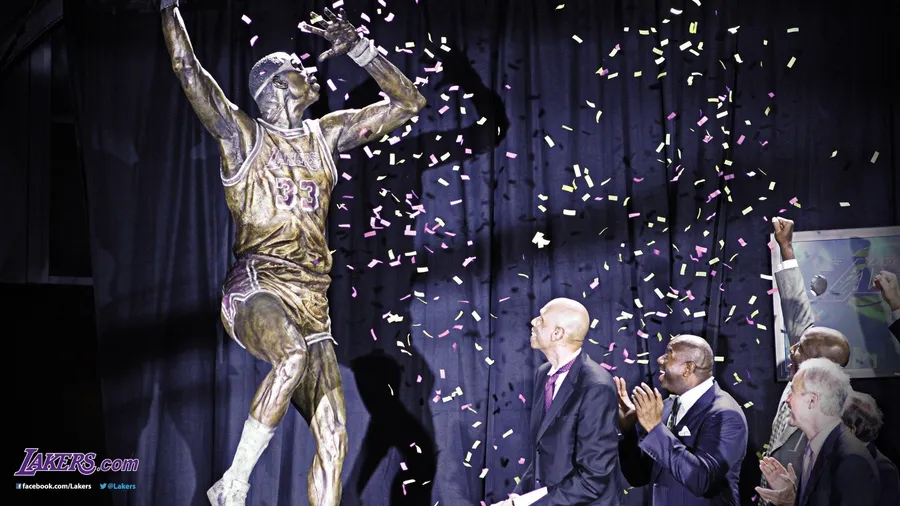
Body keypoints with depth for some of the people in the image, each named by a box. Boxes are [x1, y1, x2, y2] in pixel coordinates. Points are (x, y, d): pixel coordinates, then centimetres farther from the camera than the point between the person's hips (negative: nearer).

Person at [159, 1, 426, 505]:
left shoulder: (327, 135, 18)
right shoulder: (243, 135, 4)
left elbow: (409, 101, 21)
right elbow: (188, 69, -6)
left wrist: (357, 46, 14)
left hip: (311, 303, 6)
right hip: (257, 288, -6)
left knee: (333, 435, -3)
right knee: (294, 356, -38)